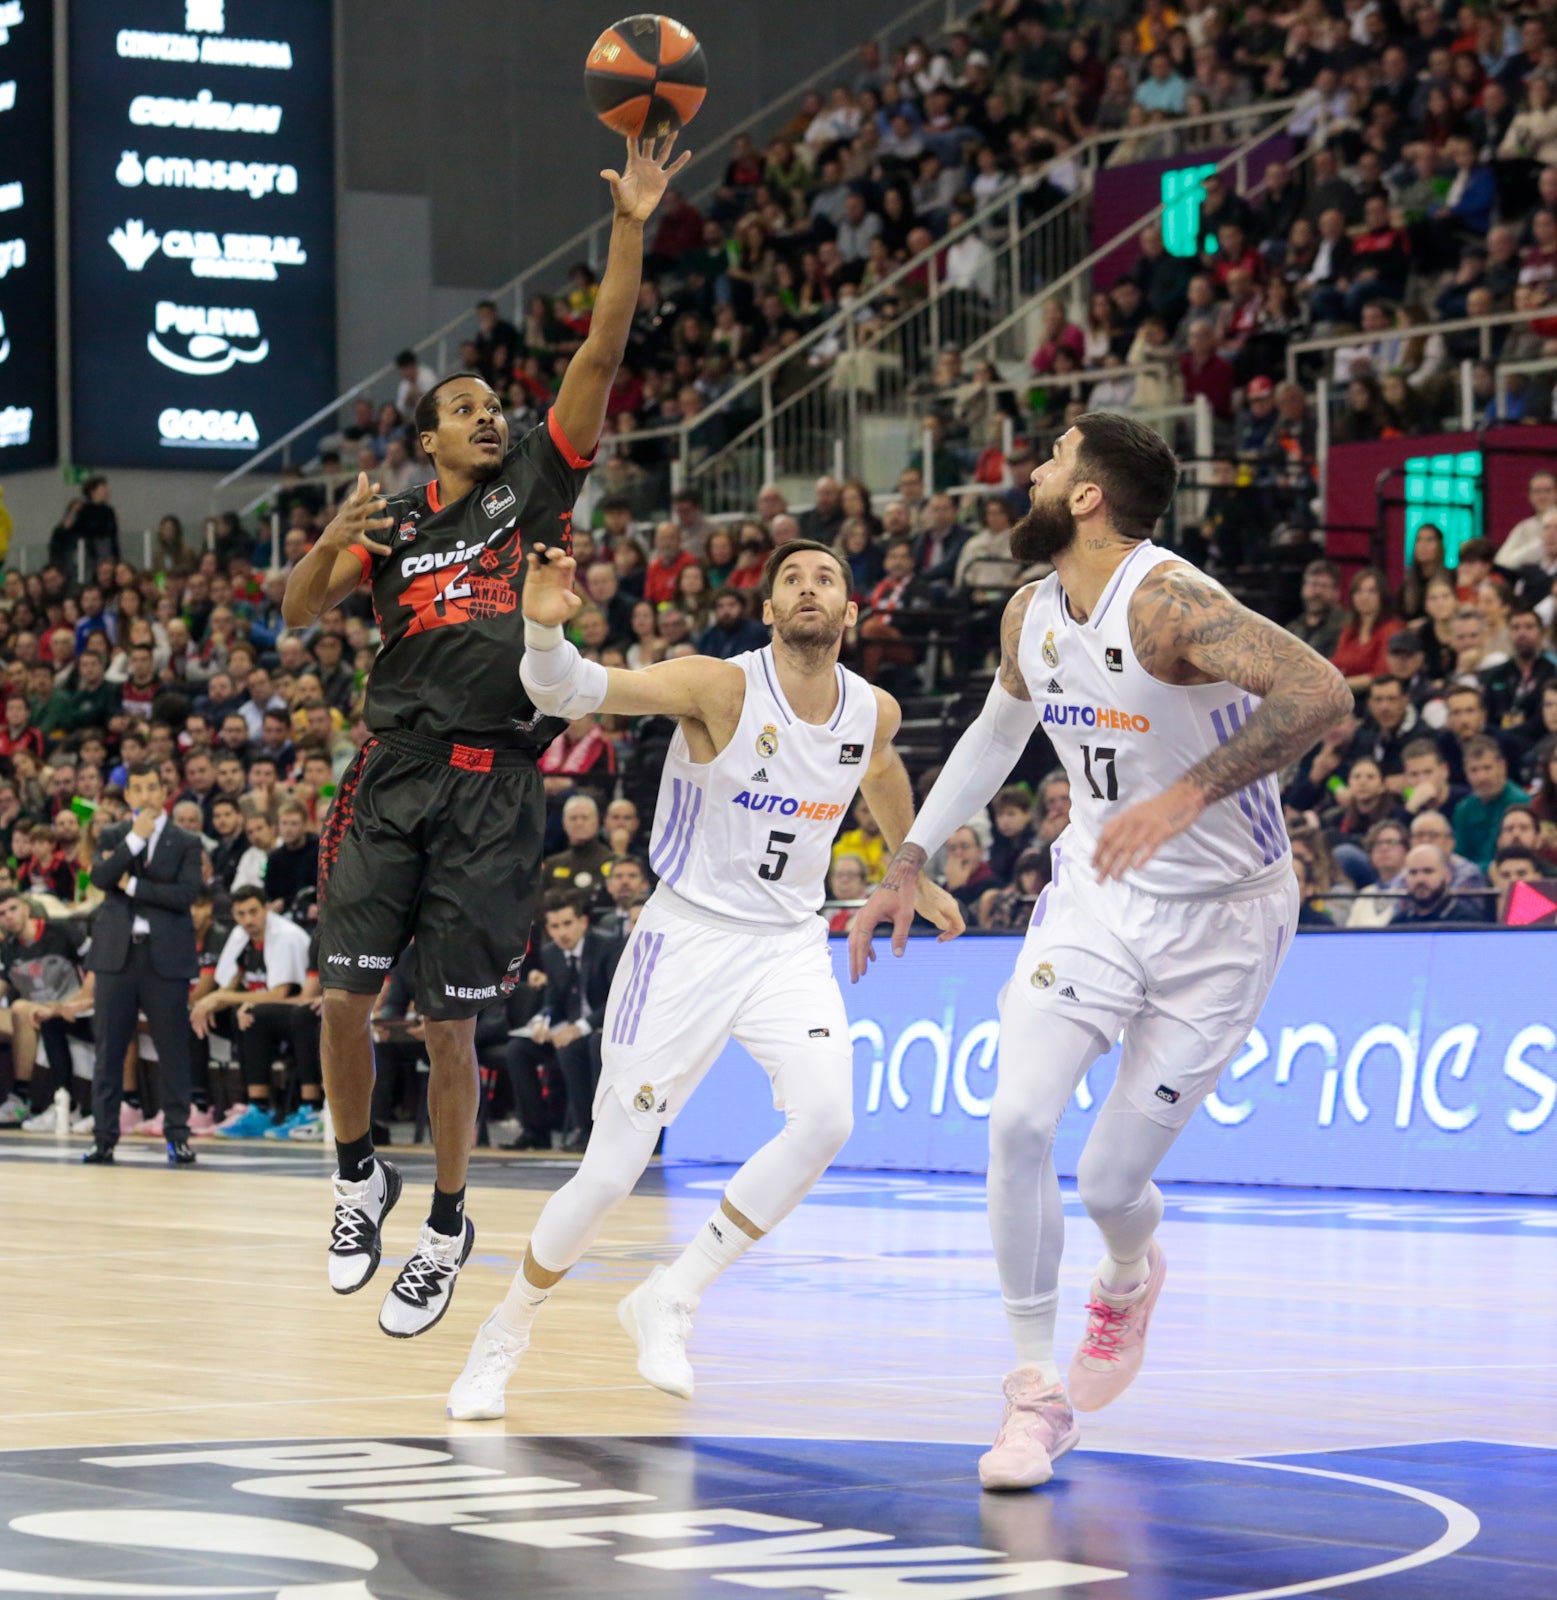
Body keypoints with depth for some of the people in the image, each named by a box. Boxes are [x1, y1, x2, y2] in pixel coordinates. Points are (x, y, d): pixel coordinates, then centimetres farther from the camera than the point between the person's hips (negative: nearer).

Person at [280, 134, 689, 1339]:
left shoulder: (537, 483, 7)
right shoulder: (398, 522, 13)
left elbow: (601, 353, -3)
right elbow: (299, 616, 8)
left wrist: (630, 231, -13)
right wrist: (331, 542, -12)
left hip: (493, 788, -2)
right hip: (394, 777, 2)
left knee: (450, 1022, 0)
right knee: (345, 996, -7)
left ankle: (448, 1228, 14)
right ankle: (361, 1175, 18)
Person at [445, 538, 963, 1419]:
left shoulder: (874, 712, -1)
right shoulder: (720, 687, -17)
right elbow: (570, 689, -30)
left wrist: (919, 877, 37)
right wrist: (544, 625, -51)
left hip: (790, 942, 4)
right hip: (689, 937, -4)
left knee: (825, 1117, -24)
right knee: (612, 1172, -3)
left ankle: (669, 1302, -8)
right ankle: (506, 1335, 23)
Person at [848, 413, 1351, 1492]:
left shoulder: (1168, 604, -24)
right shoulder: (1032, 616, 1)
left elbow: (1320, 693, -38)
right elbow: (997, 734, 22)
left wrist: (1186, 795, -41)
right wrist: (909, 865, 20)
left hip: (1221, 917, -6)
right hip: (1099, 892, 6)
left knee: (1112, 1181, -3)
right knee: (1019, 1120, -15)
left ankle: (1130, 1277, 36)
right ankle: (1038, 1394, -2)